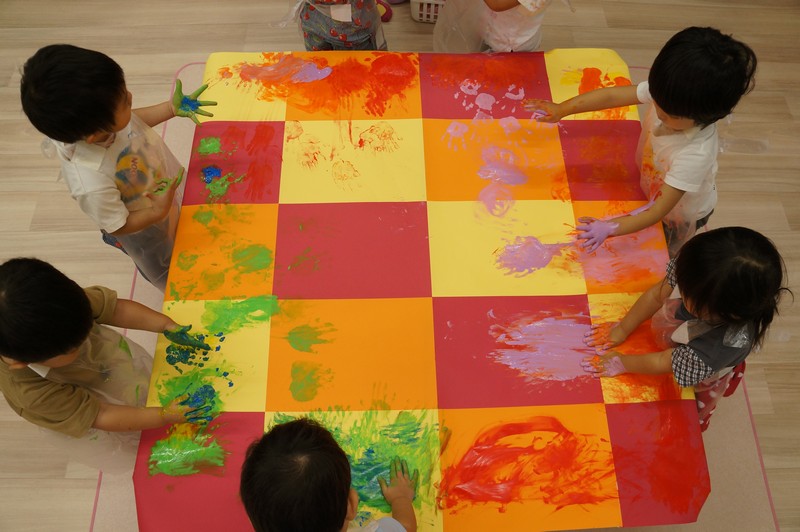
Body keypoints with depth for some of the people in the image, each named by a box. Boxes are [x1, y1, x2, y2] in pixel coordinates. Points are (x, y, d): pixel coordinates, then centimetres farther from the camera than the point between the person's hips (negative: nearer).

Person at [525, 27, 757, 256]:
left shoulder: (696, 154, -46)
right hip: (654, 192, 5)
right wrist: (562, 109, -30)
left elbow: (661, 209, -42)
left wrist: (610, 228, -52)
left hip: (681, 211, -4)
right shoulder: (666, 93, -33)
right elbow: (613, 96, -25)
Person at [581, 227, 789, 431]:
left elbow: (663, 363, -32)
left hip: (695, 387, -3)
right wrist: (622, 328, -12)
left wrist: (621, 363, -18)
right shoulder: (701, 278, -39)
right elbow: (657, 294, -20)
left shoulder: (728, 343, -47)